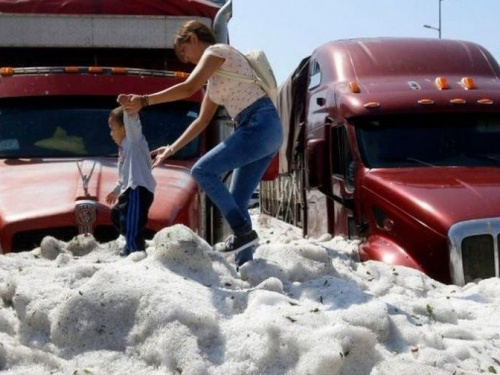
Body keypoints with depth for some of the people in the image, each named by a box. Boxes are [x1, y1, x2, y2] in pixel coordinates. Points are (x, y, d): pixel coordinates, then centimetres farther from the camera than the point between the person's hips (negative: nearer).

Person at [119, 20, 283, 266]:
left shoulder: (216, 51, -1)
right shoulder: (215, 77, 26)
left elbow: (189, 88, -15)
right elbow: (202, 121, 28)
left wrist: (144, 100, -13)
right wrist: (171, 149, 25)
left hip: (260, 125, -10)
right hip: (263, 131, 10)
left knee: (203, 170, -12)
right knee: (236, 203, 6)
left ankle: (243, 231, -12)